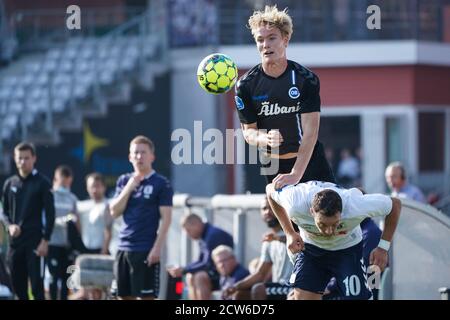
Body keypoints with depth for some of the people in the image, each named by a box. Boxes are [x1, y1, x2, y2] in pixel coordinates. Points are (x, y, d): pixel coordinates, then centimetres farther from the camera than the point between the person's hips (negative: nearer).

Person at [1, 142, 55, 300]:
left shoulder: (42, 183, -2)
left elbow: (50, 214, -4)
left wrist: (45, 240, -11)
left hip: (35, 241, -5)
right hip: (15, 241, 5)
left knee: (37, 284, -7)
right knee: (17, 283, 7)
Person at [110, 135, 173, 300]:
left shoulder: (161, 183, -3)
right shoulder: (124, 181, 12)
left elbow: (166, 218, -7)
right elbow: (114, 212, 5)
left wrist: (157, 247, -15)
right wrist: (129, 188, -6)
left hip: (146, 250, -6)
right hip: (124, 248, 6)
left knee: (146, 296, -6)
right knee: (125, 296, 8)